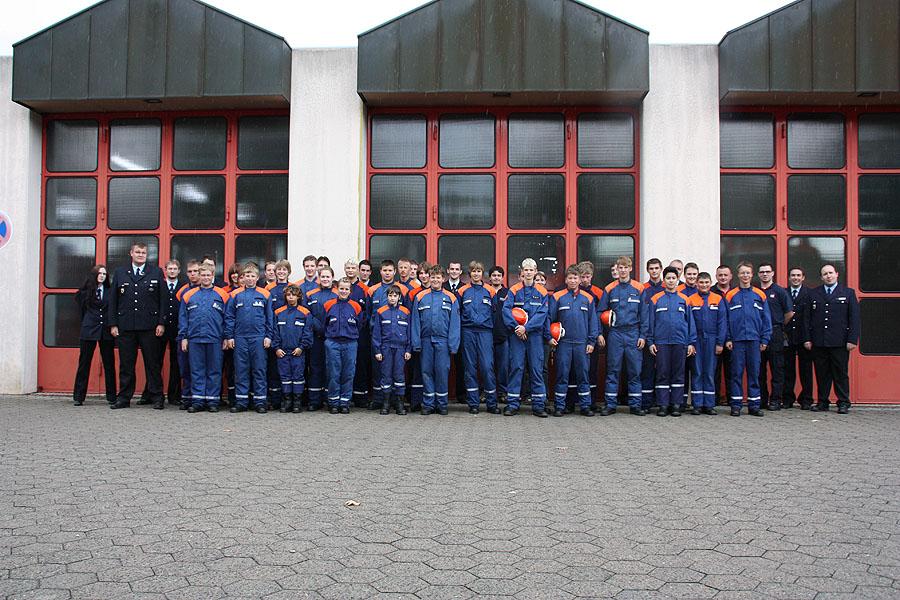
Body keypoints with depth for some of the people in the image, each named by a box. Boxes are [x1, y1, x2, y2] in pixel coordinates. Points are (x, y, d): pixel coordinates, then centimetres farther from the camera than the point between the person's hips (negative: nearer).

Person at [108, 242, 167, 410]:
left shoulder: (156, 272, 6)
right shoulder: (120, 273, 12)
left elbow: (163, 299, 3)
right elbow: (113, 300, 10)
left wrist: (161, 323, -4)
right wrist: (113, 324, 3)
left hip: (149, 327, -2)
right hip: (125, 326, 2)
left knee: (152, 363, 1)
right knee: (126, 364, 7)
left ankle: (157, 398, 7)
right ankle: (124, 398, 15)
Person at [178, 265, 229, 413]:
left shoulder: (222, 295, 5)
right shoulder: (189, 295, 9)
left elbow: (227, 318, 4)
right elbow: (183, 318, 9)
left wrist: (226, 338, -1)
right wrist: (183, 337, 3)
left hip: (215, 339, -1)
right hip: (194, 338, 1)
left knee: (214, 371, 4)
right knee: (197, 371, 4)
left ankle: (212, 401, 10)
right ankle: (197, 400, 10)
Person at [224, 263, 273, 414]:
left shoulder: (265, 295, 2)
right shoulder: (235, 295, 4)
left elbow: (269, 317, 4)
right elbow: (229, 317, 6)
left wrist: (268, 336, -1)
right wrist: (229, 336, 1)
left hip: (259, 338, -1)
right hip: (240, 338, 1)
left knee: (259, 369, 3)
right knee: (241, 370, 6)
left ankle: (260, 401, 8)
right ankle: (241, 401, 12)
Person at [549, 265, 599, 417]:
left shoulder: (588, 298, 7)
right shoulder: (557, 297, 2)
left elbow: (593, 321, 8)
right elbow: (549, 318, 3)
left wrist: (591, 341, 2)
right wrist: (550, 336, -6)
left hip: (582, 343, 2)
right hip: (563, 342, -1)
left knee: (583, 375, 6)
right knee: (562, 375, 2)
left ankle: (585, 405, 14)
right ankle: (559, 406, 9)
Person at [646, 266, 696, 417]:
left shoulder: (684, 299, 7)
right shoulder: (656, 299, 3)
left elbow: (690, 321, 8)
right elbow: (649, 322, 4)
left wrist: (692, 342, 3)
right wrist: (650, 341, -2)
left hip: (680, 342, 1)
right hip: (661, 342, -1)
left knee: (678, 374, 5)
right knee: (662, 374, 2)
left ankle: (676, 404, 12)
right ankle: (663, 404, 7)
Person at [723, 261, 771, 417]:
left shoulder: (760, 295, 6)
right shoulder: (730, 295, 3)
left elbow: (766, 319, 6)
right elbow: (726, 319, 3)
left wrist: (765, 339, 1)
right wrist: (727, 339, -4)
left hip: (754, 339, 1)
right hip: (737, 340, -1)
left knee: (754, 372, 5)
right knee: (736, 372, 2)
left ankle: (754, 405, 12)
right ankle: (736, 404, 8)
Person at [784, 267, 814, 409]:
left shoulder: (810, 294, 2)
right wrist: (782, 333, -2)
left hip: (804, 338, -2)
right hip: (787, 338, 2)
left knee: (806, 370, 4)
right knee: (788, 370, 5)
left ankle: (806, 400, 12)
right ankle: (788, 399, 12)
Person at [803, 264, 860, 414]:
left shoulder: (848, 293, 7)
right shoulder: (813, 293, 12)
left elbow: (854, 318, 1)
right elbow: (807, 318, 9)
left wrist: (852, 340, -7)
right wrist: (807, 338, 2)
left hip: (840, 342, -2)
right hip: (818, 342, 2)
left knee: (841, 373, 1)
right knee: (821, 373, 6)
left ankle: (843, 403, 10)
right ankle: (822, 402, 14)